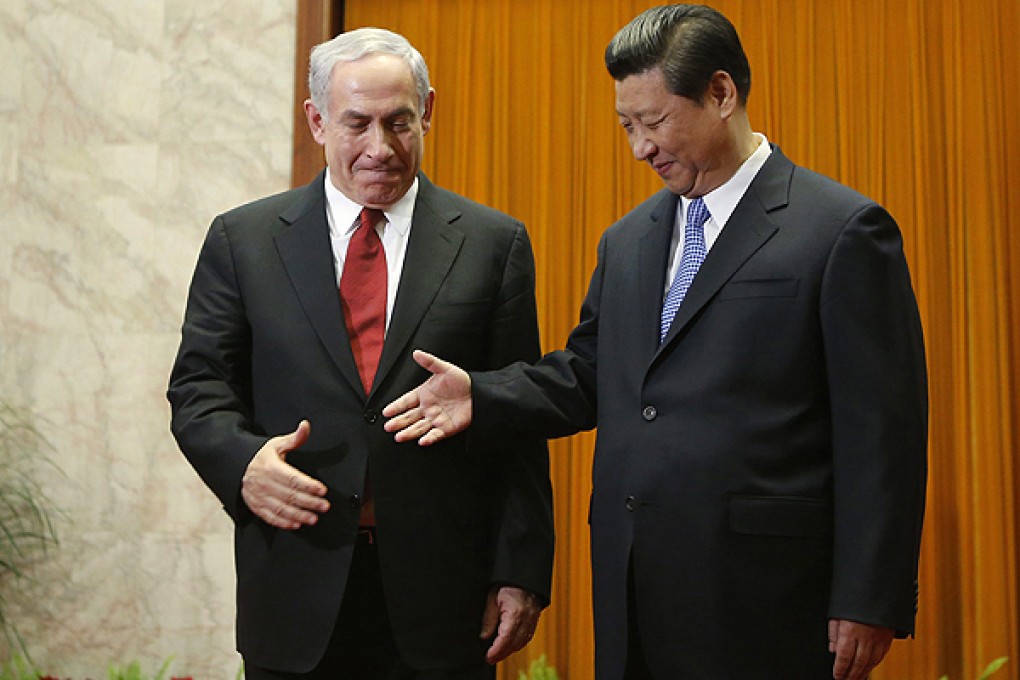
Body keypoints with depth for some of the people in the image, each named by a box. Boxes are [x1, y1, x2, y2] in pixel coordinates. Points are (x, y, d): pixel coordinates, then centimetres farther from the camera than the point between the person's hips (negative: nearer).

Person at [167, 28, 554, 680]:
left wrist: (521, 574, -3)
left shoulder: (495, 244, 2)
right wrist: (243, 460, -17)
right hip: (296, 595, 1)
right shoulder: (242, 239, 5)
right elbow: (199, 387, 5)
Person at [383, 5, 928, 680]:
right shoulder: (627, 240, 15)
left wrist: (868, 603, -12)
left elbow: (882, 431, -10)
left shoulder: (844, 230, -7)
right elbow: (589, 376, 19)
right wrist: (482, 395, 1)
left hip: (761, 597, -6)